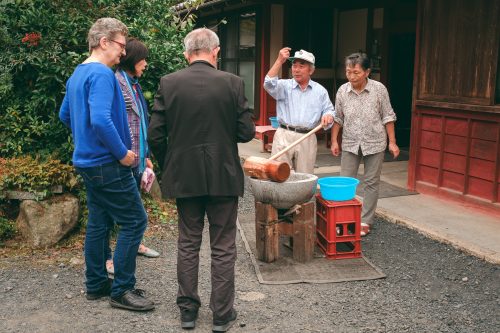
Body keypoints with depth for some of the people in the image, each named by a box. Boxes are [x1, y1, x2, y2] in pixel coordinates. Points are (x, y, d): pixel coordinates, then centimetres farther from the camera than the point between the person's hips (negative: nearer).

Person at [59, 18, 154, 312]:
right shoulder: (102, 74, -18)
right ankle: (122, 290, 3)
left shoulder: (77, 74, 13)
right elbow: (101, 120, -30)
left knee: (99, 221, 16)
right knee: (135, 221, -3)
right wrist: (122, 153, -19)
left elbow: (65, 115, 23)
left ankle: (96, 284, 25)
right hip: (108, 164, -10)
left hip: (88, 160, 10)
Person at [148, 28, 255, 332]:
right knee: (223, 248, 9)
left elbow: (155, 135, -3)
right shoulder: (232, 83, -7)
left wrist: (169, 167, 12)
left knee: (188, 244, 14)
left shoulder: (168, 83, -3)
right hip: (223, 176, -1)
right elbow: (246, 132, -6)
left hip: (183, 176, 2)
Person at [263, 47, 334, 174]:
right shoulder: (284, 86, 6)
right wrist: (279, 61, -21)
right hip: (284, 136, -2)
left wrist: (328, 116, -13)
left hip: (308, 139, 2)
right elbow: (269, 84, -13)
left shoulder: (320, 91, 12)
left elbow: (329, 110, 12)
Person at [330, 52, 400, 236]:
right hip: (350, 144, 2)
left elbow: (387, 117, -3)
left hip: (374, 143, -2)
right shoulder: (342, 91, -4)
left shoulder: (379, 89, -9)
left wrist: (392, 142, -4)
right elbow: (337, 118, 7)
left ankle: (365, 221, 15)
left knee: (371, 183, 5)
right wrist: (334, 141, 5)